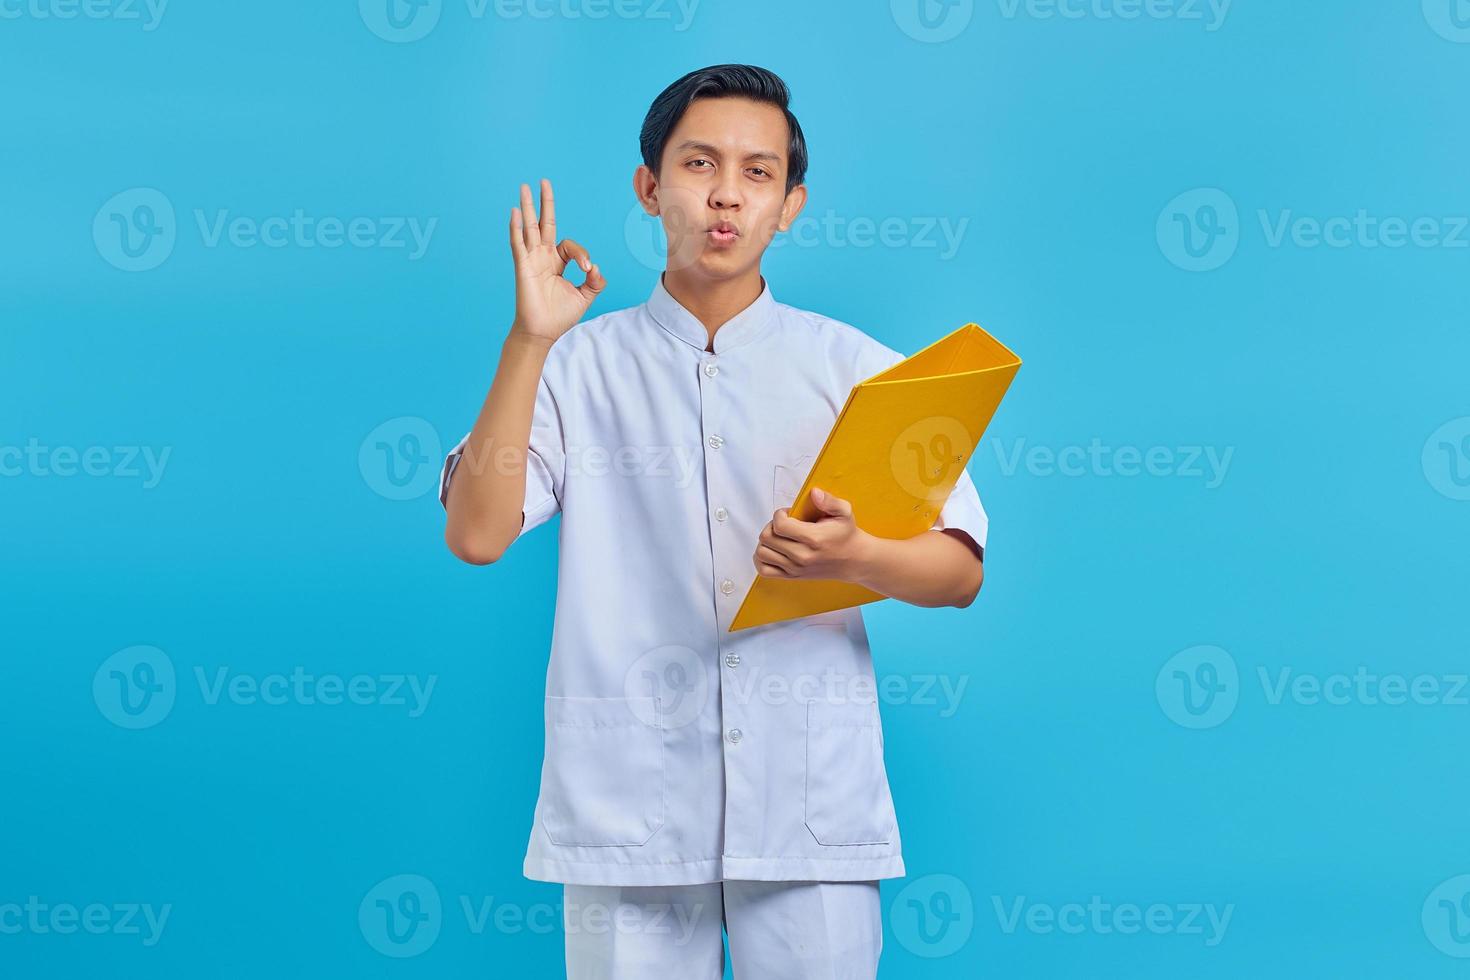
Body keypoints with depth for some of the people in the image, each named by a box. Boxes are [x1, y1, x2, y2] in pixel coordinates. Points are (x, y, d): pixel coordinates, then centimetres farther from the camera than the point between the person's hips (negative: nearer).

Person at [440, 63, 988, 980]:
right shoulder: (579, 366, 5)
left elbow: (961, 570, 5)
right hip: (627, 800, 0)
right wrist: (529, 339, -11)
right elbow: (476, 534, -7)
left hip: (813, 802, 1)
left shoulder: (856, 368, 7)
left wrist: (853, 555, -16)